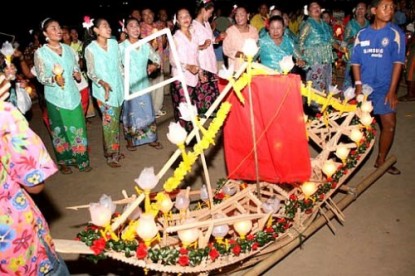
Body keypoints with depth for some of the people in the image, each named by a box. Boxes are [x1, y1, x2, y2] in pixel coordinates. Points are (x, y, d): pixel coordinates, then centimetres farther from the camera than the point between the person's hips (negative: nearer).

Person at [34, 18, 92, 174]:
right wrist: (54, 79, -25)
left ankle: (82, 160, 21)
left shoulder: (68, 49, 5)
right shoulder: (40, 53, -7)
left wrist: (77, 74, -6)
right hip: (55, 98, -3)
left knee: (78, 128, 8)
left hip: (73, 95, 3)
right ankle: (63, 162, 24)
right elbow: (40, 77, -7)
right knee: (59, 130, 8)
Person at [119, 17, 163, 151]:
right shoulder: (121, 47, -8)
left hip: (143, 84, 4)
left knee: (148, 111, 8)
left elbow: (156, 58, 14)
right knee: (131, 112, 5)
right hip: (129, 86, -3)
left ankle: (151, 138, 21)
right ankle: (130, 140, 21)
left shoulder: (145, 45, 4)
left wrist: (154, 65, -6)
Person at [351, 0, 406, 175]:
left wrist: (392, 90, -12)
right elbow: (356, 62, 3)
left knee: (389, 124, -5)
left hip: (384, 88, -1)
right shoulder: (362, 34, 2)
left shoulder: (395, 33, -4)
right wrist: (358, 85, -6)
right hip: (364, 87, 1)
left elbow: (398, 62, -7)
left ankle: (381, 160, 12)